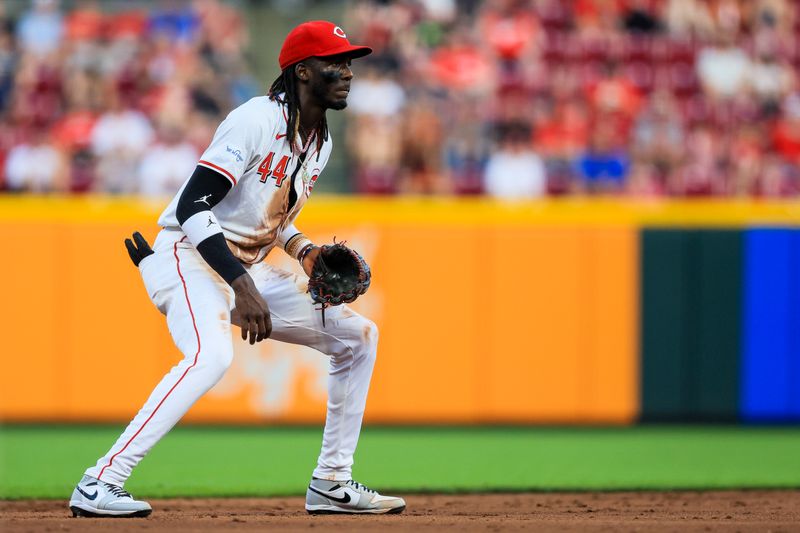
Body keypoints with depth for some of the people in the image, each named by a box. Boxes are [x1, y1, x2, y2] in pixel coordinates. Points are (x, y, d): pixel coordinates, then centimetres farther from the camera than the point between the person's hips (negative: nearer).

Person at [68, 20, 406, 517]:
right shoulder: (257, 120, -18)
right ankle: (100, 484, -37)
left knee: (358, 336, 8)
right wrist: (241, 288, -32)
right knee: (211, 355, -37)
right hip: (188, 257, -9)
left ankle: (331, 484, 12)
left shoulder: (320, 141, 10)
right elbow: (192, 207, -25)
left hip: (248, 271, 9)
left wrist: (304, 249, 3)